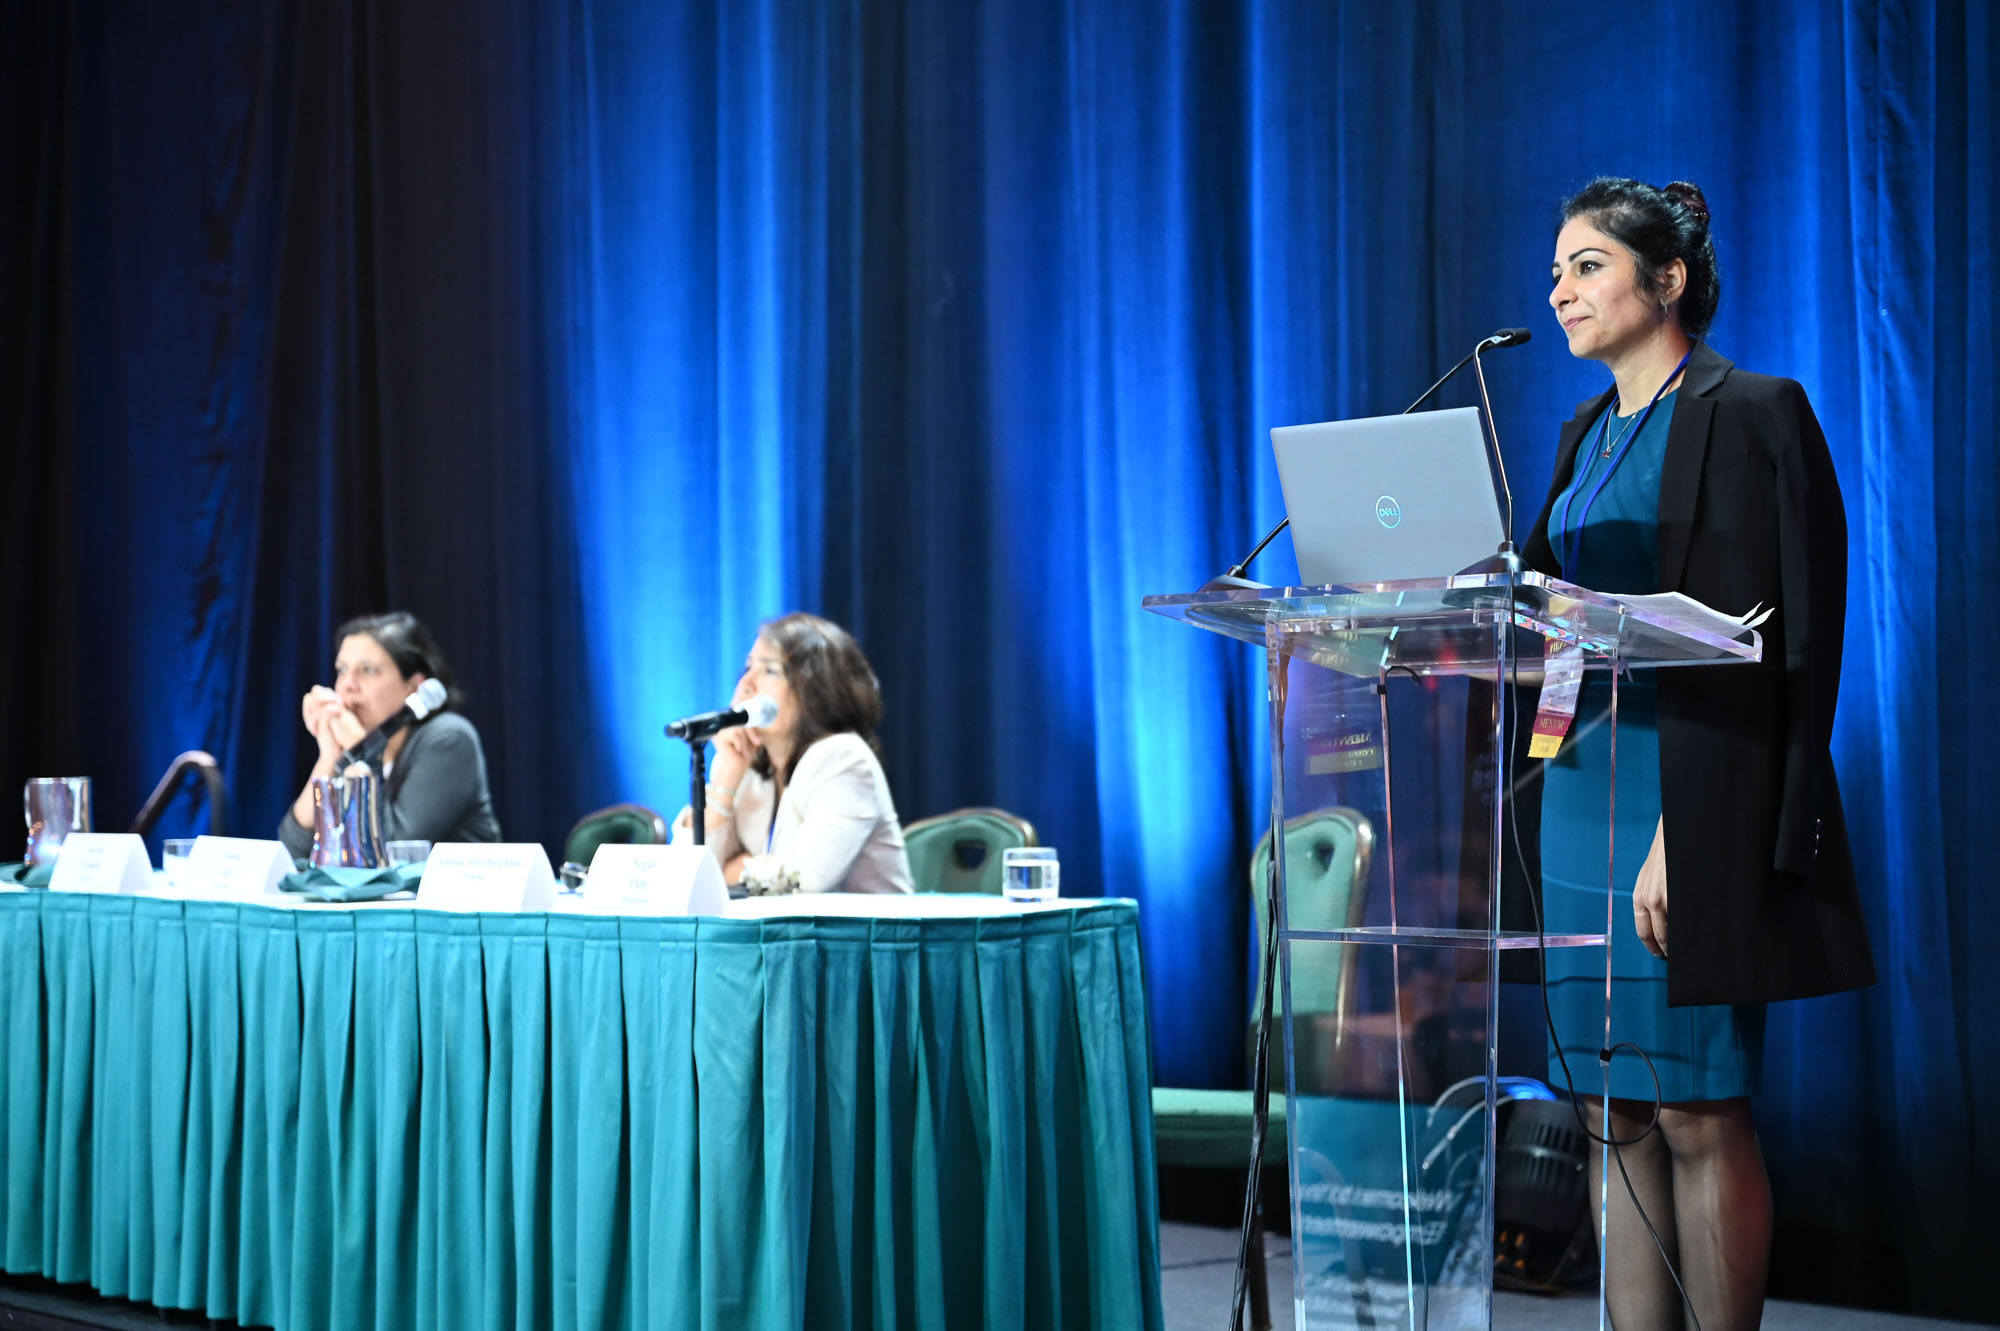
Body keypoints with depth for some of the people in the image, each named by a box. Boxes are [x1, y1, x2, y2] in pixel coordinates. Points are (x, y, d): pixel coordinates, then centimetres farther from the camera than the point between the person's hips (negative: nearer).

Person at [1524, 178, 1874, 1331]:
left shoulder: (1755, 414, -7)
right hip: (1586, 788, 8)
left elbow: (1779, 649, -14)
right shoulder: (1589, 433, 18)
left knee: (1698, 1112, -5)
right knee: (1617, 1114, 8)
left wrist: (1684, 833, -20)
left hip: (1696, 799, -8)